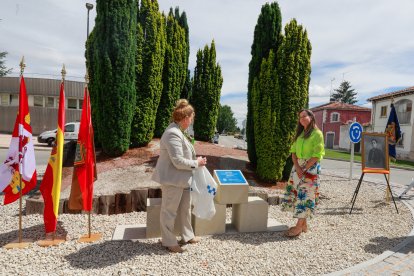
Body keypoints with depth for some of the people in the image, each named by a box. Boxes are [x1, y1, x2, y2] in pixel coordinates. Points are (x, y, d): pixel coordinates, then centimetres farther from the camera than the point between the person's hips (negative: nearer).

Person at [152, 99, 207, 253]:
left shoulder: (178, 131, 9)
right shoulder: (173, 134, -24)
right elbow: (178, 161, -26)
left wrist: (196, 160, 6)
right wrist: (196, 163, -14)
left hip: (182, 179, 10)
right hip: (172, 180, -10)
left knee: (185, 208, 21)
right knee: (169, 211, 7)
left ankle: (187, 236, 38)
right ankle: (169, 242, 24)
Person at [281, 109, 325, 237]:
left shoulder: (317, 134, -7)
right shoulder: (299, 134, 14)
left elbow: (317, 155, -13)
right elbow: (293, 151, 9)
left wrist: (304, 168, -15)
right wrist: (297, 167, -6)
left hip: (310, 168, -7)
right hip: (297, 167, 7)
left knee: (305, 195, -5)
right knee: (296, 193, 7)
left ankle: (299, 226, 2)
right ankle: (303, 224, 18)